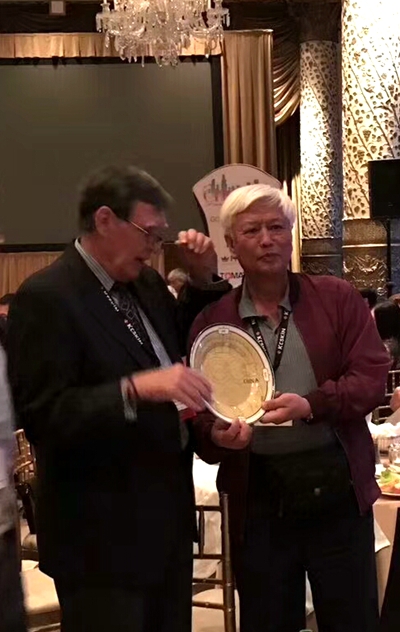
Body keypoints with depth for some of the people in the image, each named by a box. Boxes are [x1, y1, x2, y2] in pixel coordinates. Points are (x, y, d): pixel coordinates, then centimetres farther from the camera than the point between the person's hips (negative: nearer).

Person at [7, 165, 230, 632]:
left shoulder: (145, 283, 9)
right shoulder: (46, 297, -16)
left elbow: (185, 348, 23)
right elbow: (42, 415, -23)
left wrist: (202, 279, 8)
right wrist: (137, 388, -33)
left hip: (169, 517, 8)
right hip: (102, 535, -8)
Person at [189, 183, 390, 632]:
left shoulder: (338, 299, 3)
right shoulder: (212, 322, 3)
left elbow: (372, 377, -6)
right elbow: (200, 413, 2)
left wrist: (312, 404, -21)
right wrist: (217, 435, -21)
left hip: (338, 487, 0)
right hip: (257, 498, 1)